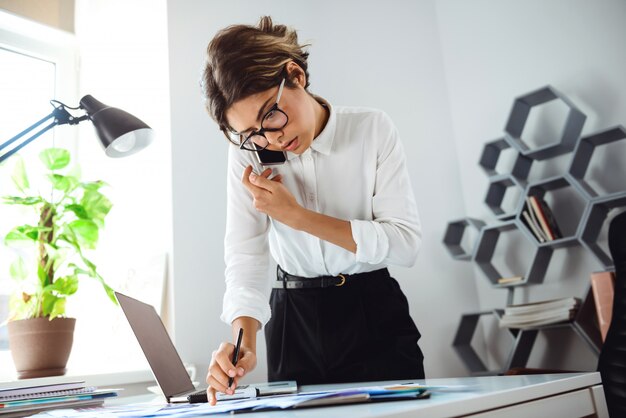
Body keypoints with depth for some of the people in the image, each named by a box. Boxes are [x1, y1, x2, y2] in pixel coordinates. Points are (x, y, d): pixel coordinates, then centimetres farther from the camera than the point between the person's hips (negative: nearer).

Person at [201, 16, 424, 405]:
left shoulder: (372, 128, -13)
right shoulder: (248, 153, -9)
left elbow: (406, 242, -17)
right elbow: (246, 256, -15)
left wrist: (296, 215, -22)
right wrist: (244, 341, -33)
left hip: (375, 315, -1)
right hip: (293, 319, 2)